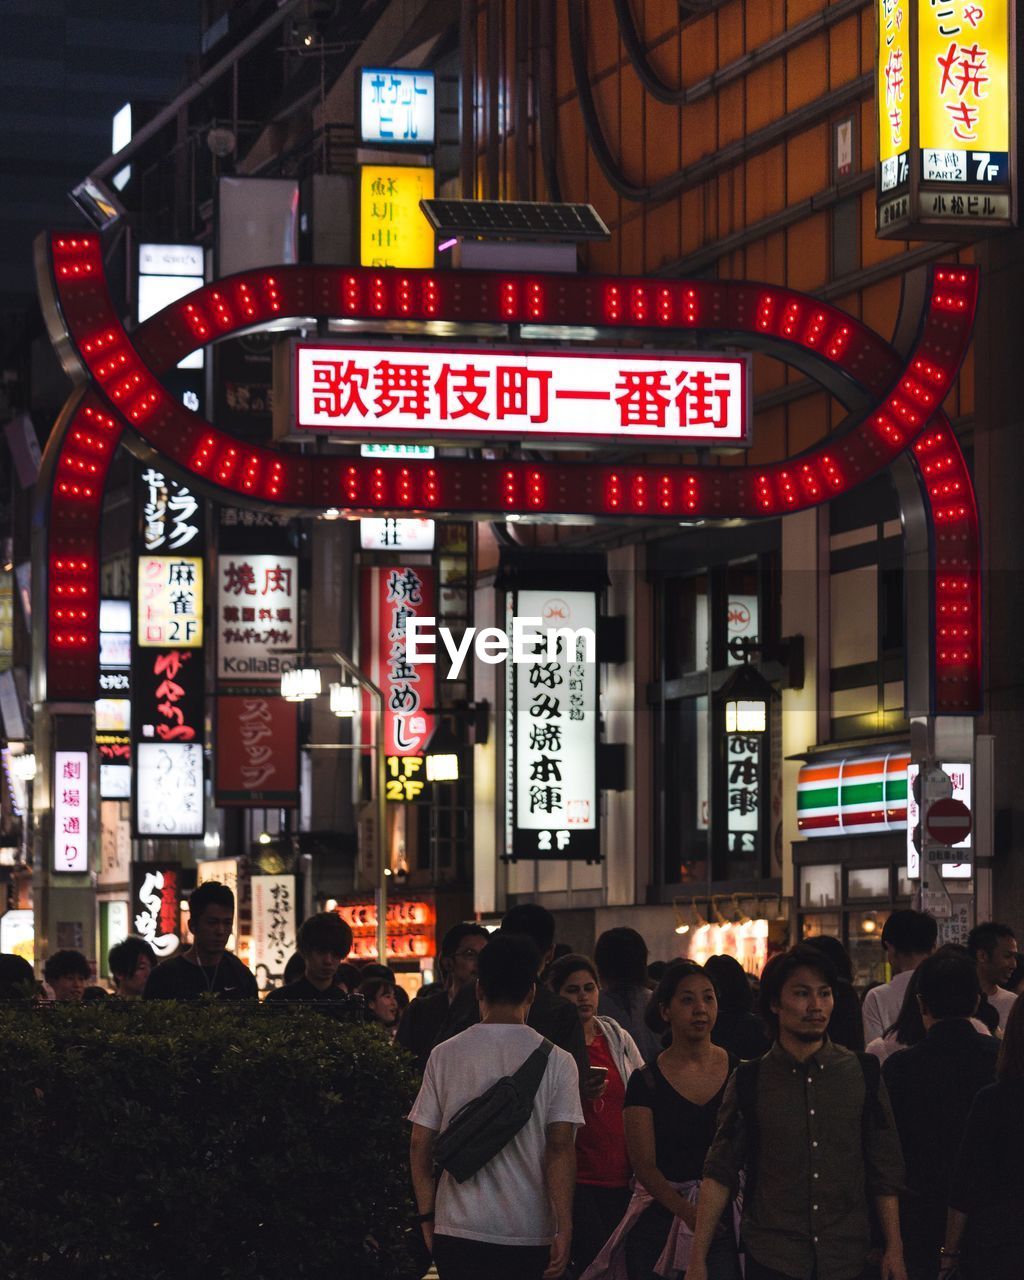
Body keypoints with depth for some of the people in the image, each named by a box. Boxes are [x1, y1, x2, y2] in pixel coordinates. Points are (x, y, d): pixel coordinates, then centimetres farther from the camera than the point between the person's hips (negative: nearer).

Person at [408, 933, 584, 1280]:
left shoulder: (444, 1055, 3)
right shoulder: (556, 1061, -2)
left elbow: (419, 1145, 4)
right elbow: (560, 1149, -8)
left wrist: (427, 1217, 13)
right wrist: (564, 1230, -7)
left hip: (457, 1229, 1)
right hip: (529, 1234, -1)